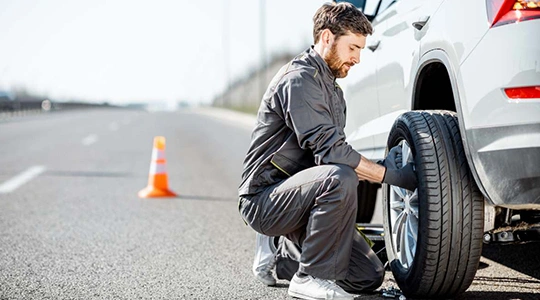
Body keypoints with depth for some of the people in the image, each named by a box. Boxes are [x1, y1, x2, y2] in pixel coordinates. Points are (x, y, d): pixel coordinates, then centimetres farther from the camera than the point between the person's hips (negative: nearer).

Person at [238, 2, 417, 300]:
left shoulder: (331, 89, 18)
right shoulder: (300, 79, -16)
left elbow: (331, 152, 16)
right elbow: (330, 151, -25)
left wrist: (381, 166, -1)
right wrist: (390, 175, -21)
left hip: (294, 195, 10)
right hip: (264, 200, -9)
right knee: (339, 178, -37)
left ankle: (287, 257, 22)